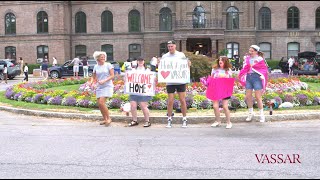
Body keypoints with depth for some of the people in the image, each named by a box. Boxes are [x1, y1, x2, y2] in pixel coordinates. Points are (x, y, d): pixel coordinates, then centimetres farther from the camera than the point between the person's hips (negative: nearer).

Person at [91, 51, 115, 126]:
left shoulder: (108, 65, -3)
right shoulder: (96, 67, 10)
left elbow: (112, 76, -7)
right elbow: (94, 78, 16)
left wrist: (104, 81, -18)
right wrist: (93, 82, -5)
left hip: (107, 86, -6)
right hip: (99, 87, 6)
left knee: (101, 102, -19)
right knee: (99, 104, 5)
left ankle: (109, 118, -7)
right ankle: (105, 119, 21)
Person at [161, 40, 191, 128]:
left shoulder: (181, 55, 4)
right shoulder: (164, 56, 5)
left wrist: (189, 65, -10)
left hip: (181, 81, 0)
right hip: (170, 82, 1)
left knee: (182, 100, 2)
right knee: (170, 101, 0)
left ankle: (184, 119, 12)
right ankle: (169, 120, 10)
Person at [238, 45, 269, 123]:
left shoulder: (260, 59, -5)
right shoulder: (247, 59, 9)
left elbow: (264, 69, -3)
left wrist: (262, 75, -17)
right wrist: (240, 74, -1)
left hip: (257, 78, -5)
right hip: (248, 78, 5)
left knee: (258, 97, -3)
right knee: (248, 96, 7)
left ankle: (262, 115, 8)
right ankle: (251, 113, 23)